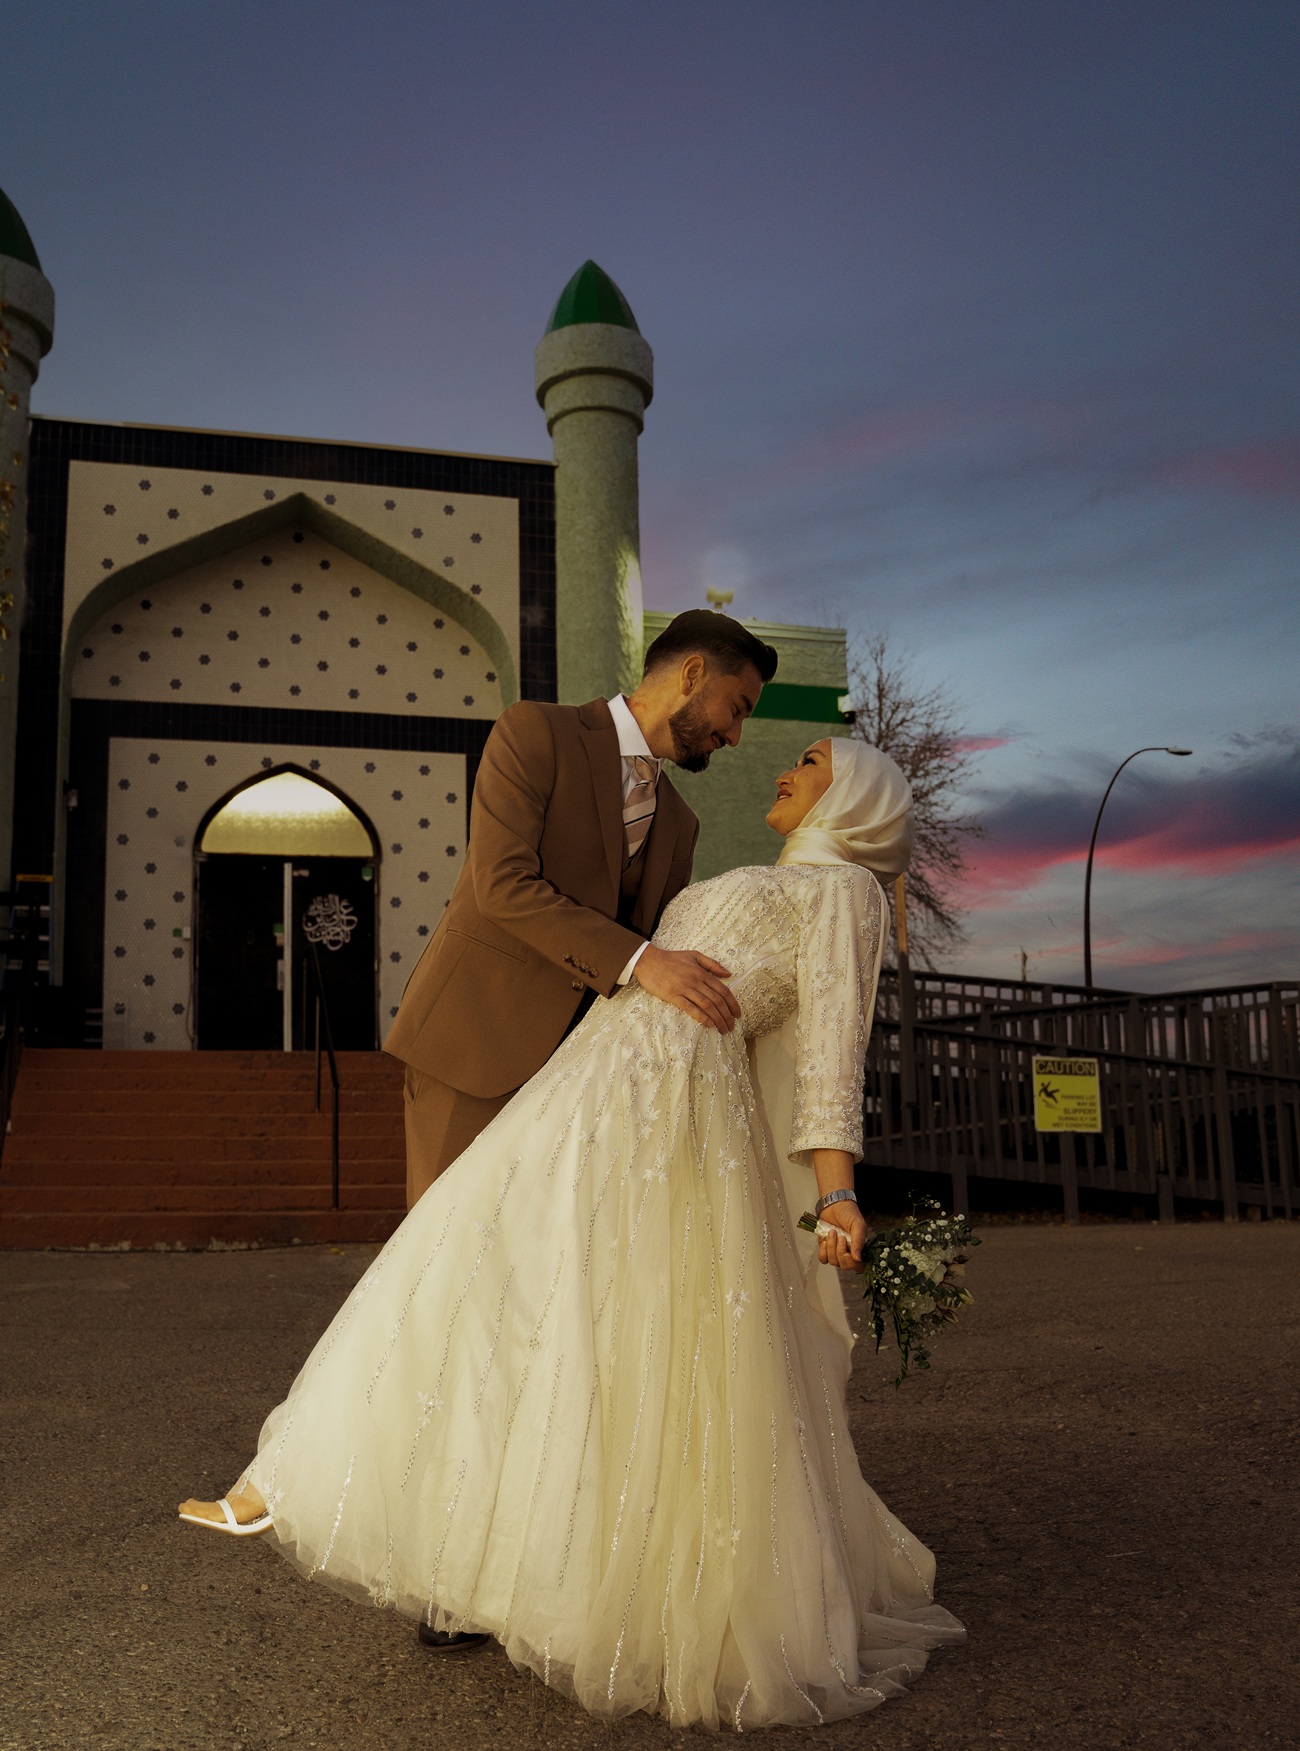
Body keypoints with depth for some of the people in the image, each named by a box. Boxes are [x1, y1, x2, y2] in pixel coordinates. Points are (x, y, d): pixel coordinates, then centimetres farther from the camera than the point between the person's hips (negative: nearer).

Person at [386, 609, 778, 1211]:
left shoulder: (676, 823, 14)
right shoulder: (535, 732, -6)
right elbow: (502, 885, -18)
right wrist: (639, 961, -24)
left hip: (575, 1058, 6)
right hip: (477, 1037, -6)